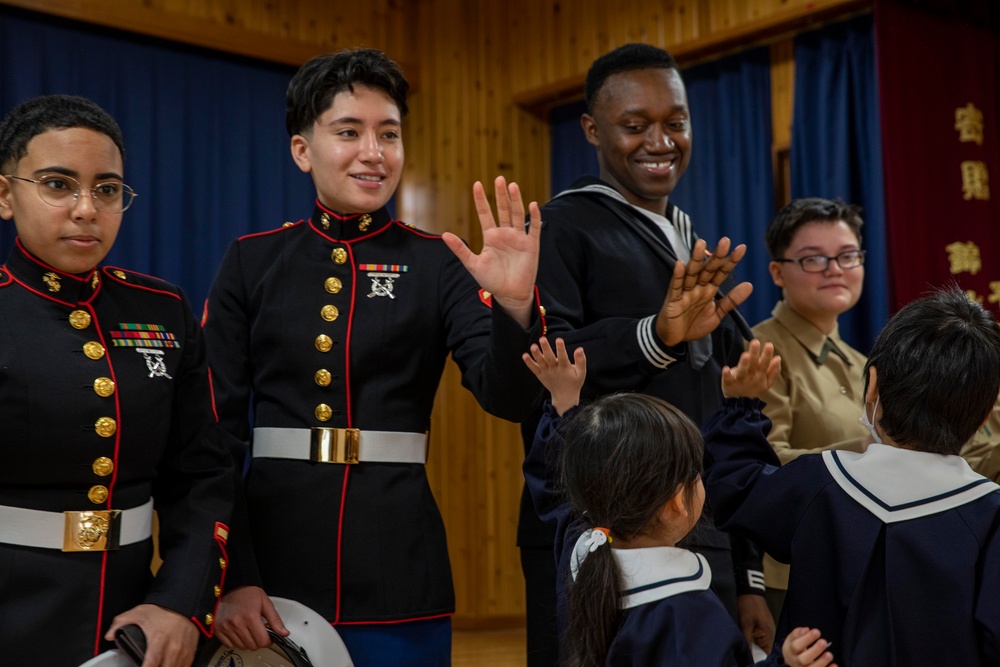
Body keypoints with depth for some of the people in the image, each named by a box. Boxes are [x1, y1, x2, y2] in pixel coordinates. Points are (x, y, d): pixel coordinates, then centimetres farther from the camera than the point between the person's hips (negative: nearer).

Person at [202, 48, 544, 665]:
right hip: (272, 561, 1)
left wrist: (515, 305, -28)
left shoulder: (437, 263, 1)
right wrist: (228, 577, -6)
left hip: (399, 576, 0)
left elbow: (510, 398, -9)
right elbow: (217, 427, 1)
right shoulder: (253, 261, 3)